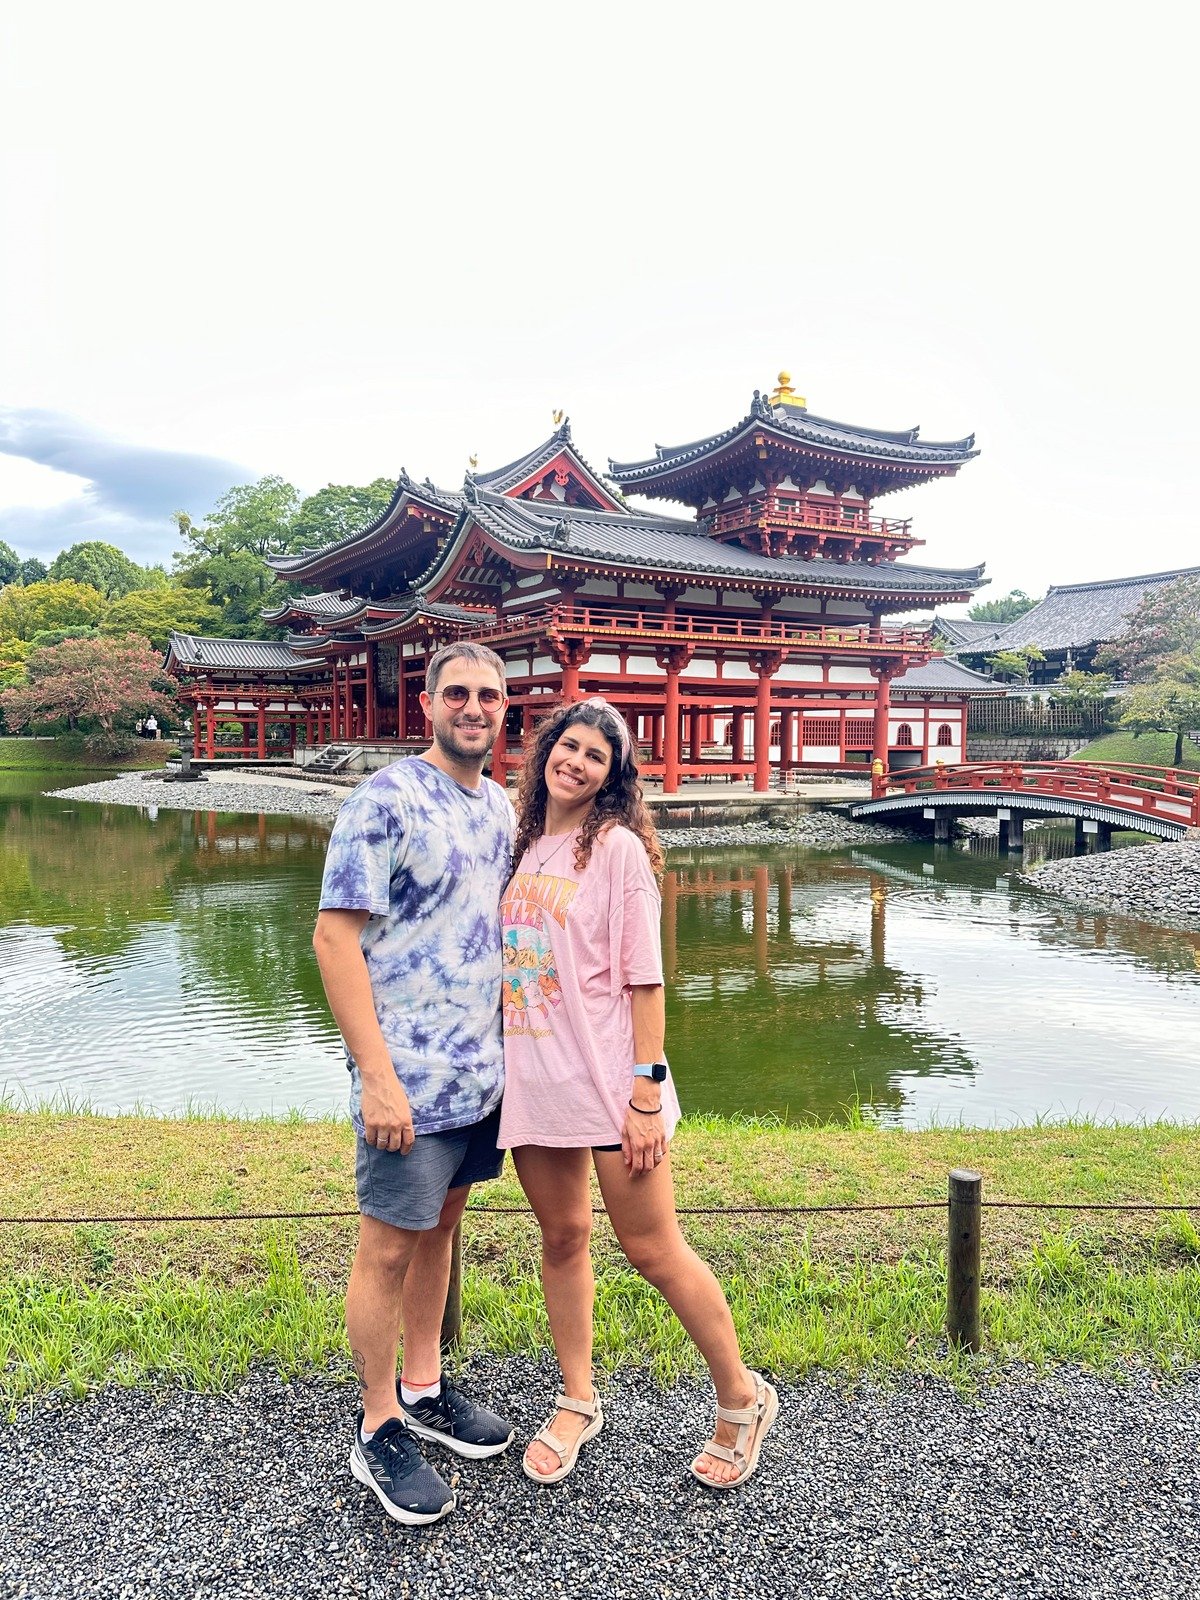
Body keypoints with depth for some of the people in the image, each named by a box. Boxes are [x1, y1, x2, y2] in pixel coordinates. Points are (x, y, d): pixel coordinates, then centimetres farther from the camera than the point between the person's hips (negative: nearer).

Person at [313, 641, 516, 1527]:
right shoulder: (385, 802, -15)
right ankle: (380, 1431, 25)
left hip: (482, 1069, 7)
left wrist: (513, 1045, 14)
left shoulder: (499, 807, 9)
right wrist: (377, 1075, -21)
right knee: (390, 1248, 7)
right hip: (409, 1077, -7)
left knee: (440, 1228, 20)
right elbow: (335, 937, -18)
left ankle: (424, 1387, 38)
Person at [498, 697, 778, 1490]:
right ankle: (578, 1402, 35)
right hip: (533, 1080, 6)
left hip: (608, 1080, -5)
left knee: (652, 1247, 3)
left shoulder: (618, 849, -9)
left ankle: (743, 1398, 25)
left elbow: (644, 980, -11)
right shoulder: (526, 846, 10)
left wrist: (647, 1093, -15)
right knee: (563, 1237, 16)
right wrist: (510, 1067, 15)